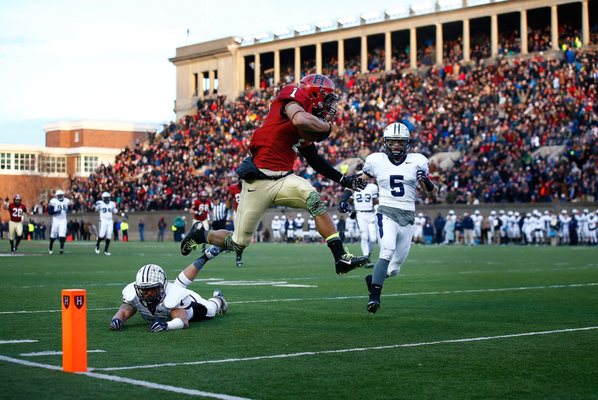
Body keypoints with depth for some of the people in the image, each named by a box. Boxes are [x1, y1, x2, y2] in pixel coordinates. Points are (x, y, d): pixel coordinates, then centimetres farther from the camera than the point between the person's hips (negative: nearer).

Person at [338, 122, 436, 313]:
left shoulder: (417, 161, 3)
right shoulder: (376, 160, 1)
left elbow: (430, 190, 10)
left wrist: (426, 180, -12)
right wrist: (345, 197, 6)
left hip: (408, 217, 3)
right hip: (387, 213, -3)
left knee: (394, 269, 8)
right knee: (387, 251, -29)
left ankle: (374, 279, 37)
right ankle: (374, 296, -28)